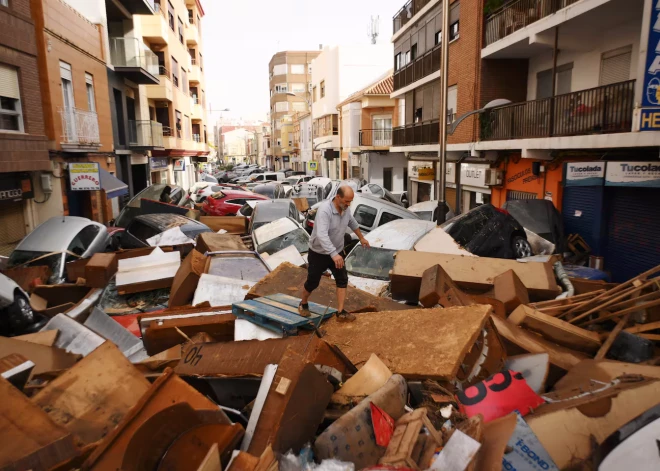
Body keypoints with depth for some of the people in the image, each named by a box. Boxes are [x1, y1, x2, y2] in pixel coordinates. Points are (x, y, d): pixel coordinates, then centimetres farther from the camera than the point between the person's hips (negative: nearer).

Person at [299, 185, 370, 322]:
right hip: (319, 254, -6)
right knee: (312, 282, 8)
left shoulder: (346, 208, -7)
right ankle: (303, 304, 35)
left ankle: (341, 313, 7)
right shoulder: (324, 210, -32)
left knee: (342, 280, 1)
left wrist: (361, 238, 27)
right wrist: (334, 254, -51)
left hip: (337, 252, 6)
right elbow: (322, 235, -43)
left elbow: (352, 222, 16)